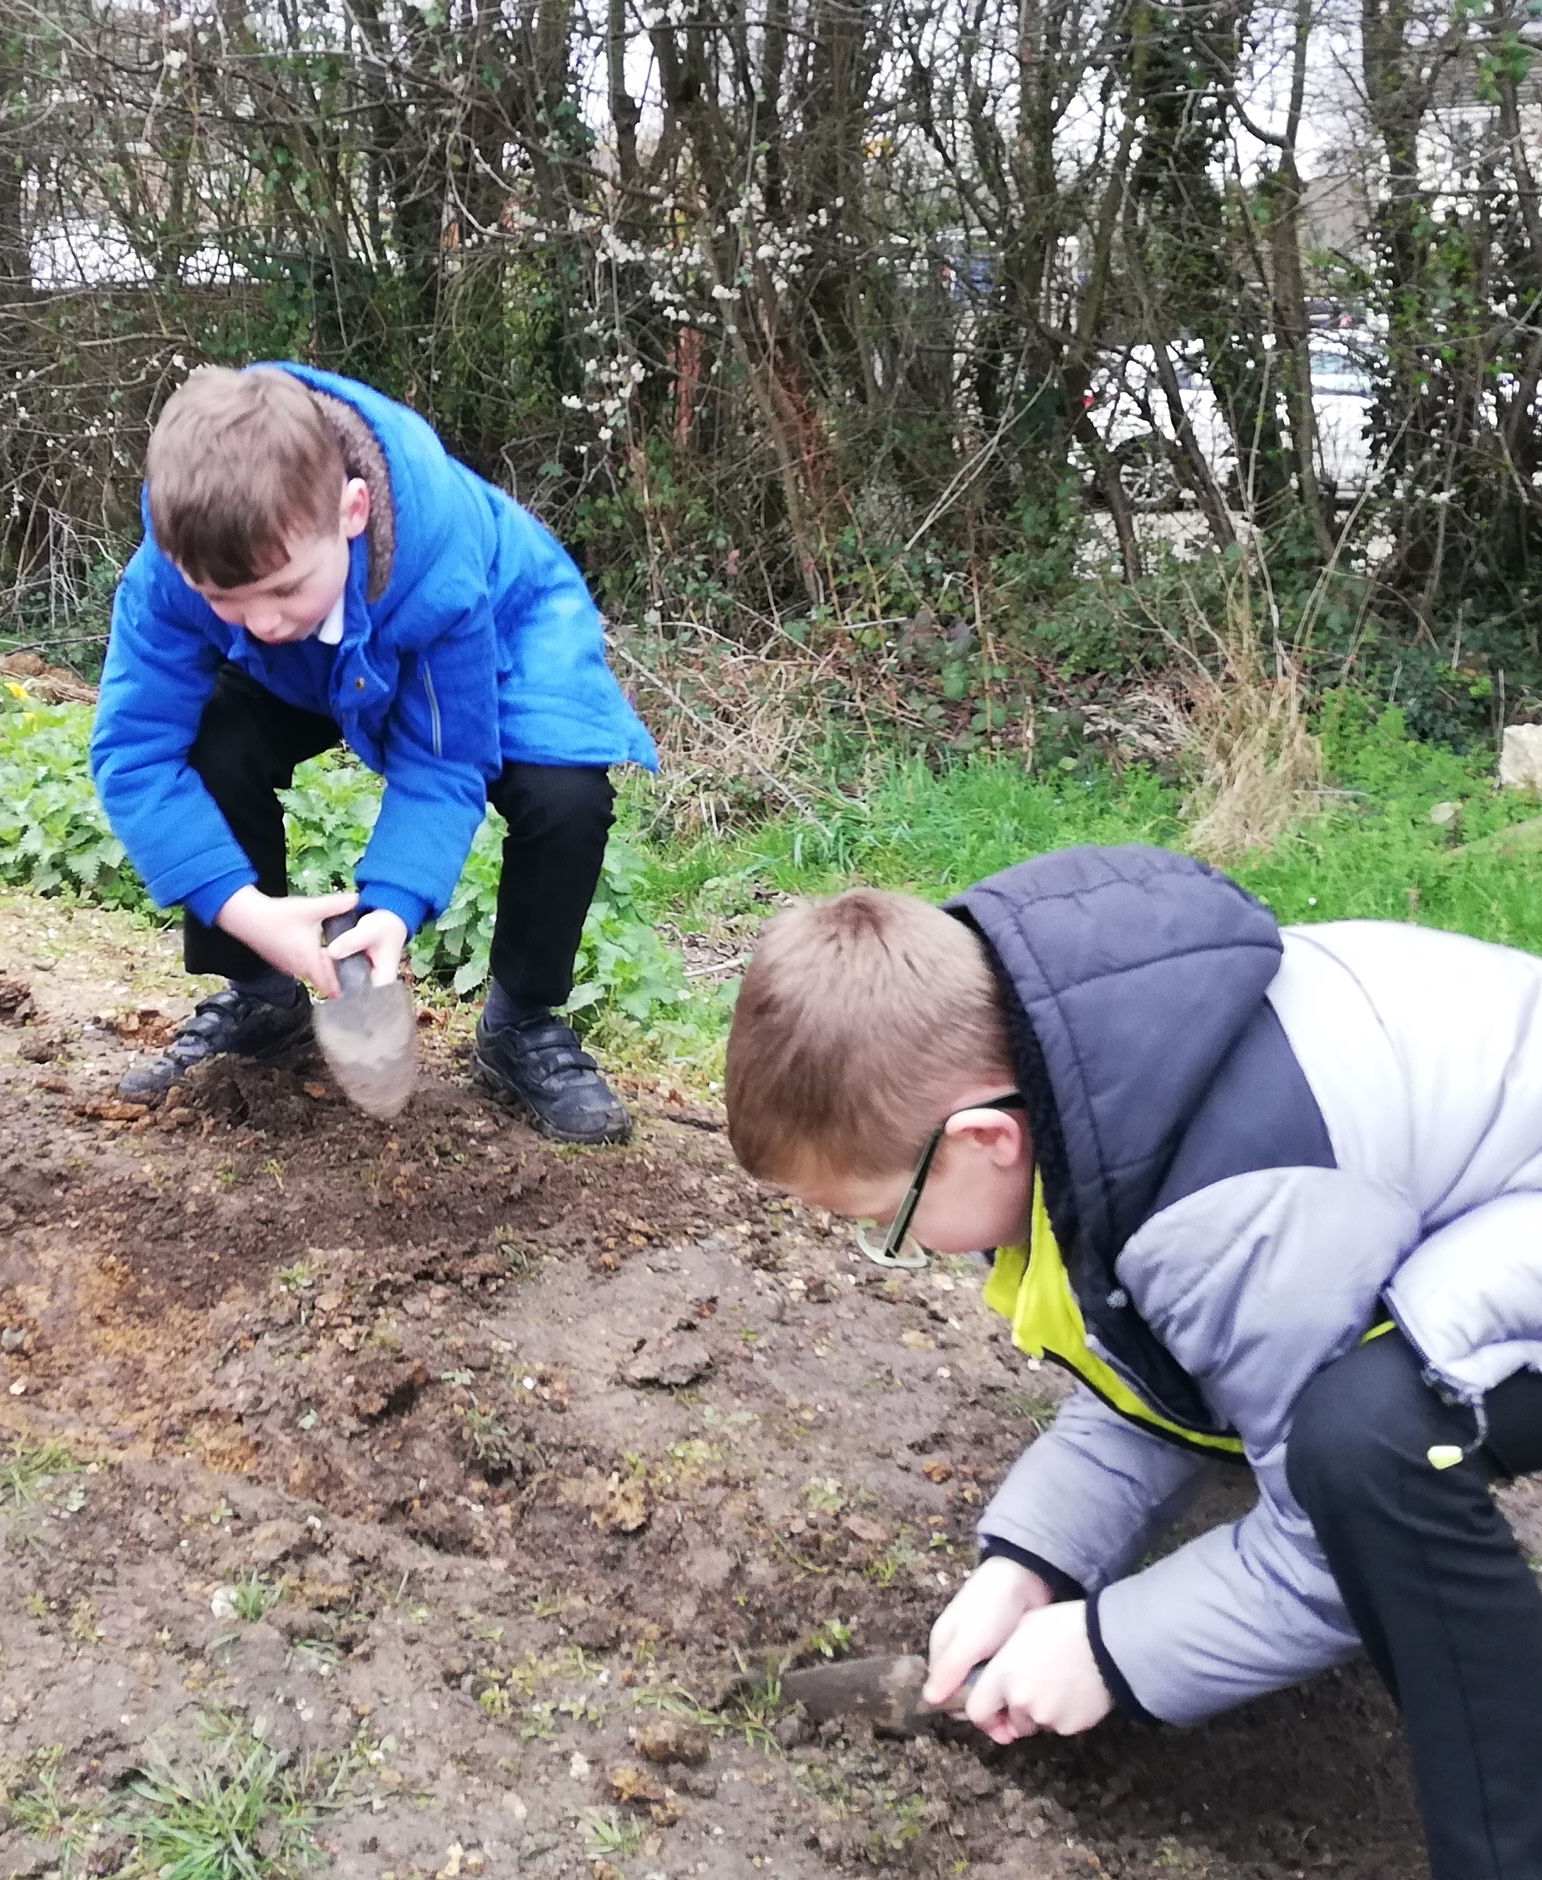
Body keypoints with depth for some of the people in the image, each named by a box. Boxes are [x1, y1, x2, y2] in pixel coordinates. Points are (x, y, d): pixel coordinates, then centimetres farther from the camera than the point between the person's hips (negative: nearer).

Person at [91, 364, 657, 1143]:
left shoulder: (442, 564, -42)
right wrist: (241, 907, -41)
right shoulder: (181, 563, -35)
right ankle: (259, 994, 2)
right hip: (309, 665, 3)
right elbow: (134, 753, -31)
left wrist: (394, 905, -46)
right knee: (215, 753, -24)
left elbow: (442, 763, -31)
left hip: (502, 630, -2)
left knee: (565, 793, -29)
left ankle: (523, 1024, -3)